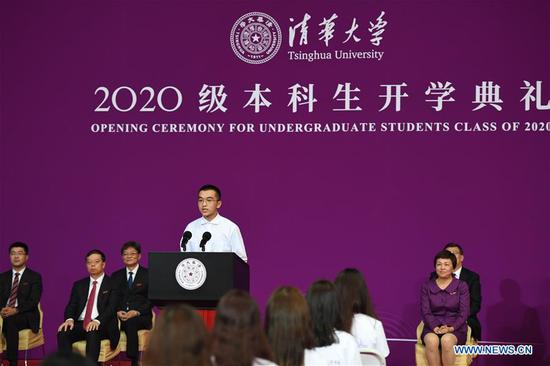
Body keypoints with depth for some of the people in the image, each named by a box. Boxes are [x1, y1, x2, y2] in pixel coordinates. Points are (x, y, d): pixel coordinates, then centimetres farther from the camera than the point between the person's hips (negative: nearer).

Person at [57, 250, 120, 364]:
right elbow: (71, 305, 11)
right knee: (62, 333, -26)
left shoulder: (112, 284, 5)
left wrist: (97, 321, -27)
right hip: (79, 324, 4)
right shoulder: (79, 285, 20)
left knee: (93, 333, -38)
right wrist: (70, 319, -13)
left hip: (102, 326, -4)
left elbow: (111, 307, -8)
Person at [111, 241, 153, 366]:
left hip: (141, 317, -2)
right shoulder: (116, 276, 19)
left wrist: (136, 312, -15)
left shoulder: (148, 275, 8)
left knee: (131, 323, -39)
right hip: (120, 316, 2)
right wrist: (117, 311, -10)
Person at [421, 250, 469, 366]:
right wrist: (435, 328, -16)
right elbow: (425, 311, 1)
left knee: (447, 341, -36)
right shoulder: (426, 286, 8)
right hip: (432, 327, 1)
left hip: (455, 328, -1)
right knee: (432, 341, -35)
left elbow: (464, 313, -1)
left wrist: (451, 328, -17)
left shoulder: (461, 286, 5)